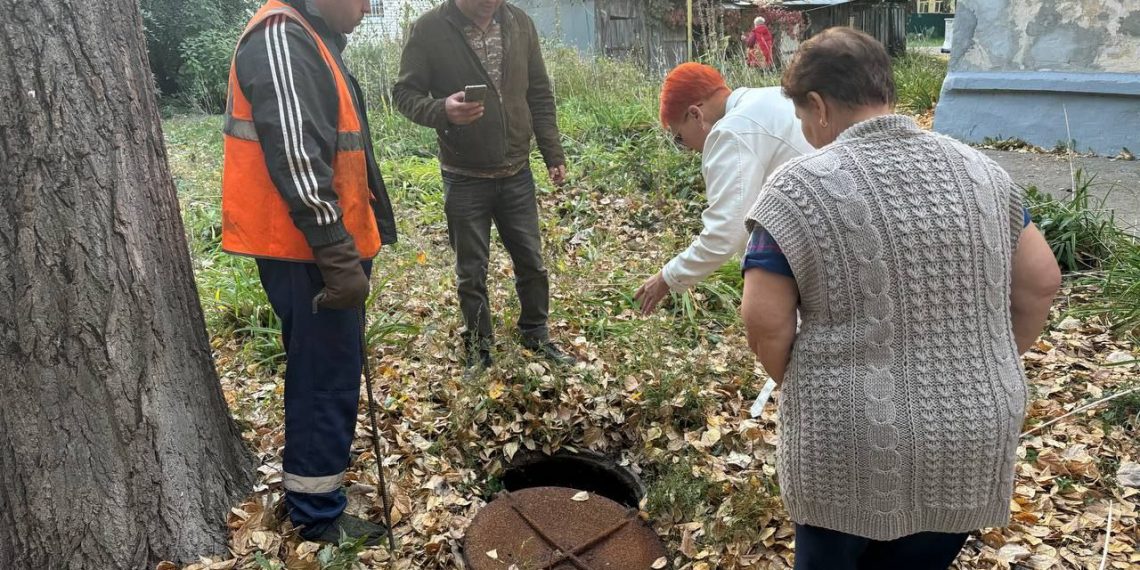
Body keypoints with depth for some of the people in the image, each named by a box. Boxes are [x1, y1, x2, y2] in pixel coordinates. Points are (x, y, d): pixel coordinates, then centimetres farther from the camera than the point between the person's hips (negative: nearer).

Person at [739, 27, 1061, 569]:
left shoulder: (800, 187, -14)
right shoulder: (979, 170, 2)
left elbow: (765, 321, -16)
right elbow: (1041, 283, 7)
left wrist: (798, 385, 1)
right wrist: (992, 368, 17)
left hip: (849, 444, -4)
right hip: (971, 439, 5)